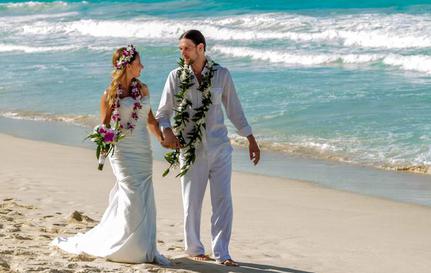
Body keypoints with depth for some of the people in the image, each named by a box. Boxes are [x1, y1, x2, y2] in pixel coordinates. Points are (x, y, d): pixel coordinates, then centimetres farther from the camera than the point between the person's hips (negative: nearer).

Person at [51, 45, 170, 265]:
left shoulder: (142, 89, 10)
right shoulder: (110, 94, -5)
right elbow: (105, 125, -2)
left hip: (143, 151, 5)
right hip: (123, 151, -5)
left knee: (144, 201, 5)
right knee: (133, 199, -8)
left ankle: (145, 249, 10)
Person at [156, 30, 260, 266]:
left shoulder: (221, 74, 2)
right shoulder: (176, 77, -1)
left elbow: (234, 109, 9)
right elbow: (162, 112, 4)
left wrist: (251, 140, 10)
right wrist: (167, 132, -17)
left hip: (219, 147, 1)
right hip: (191, 149, -1)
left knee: (223, 201, -2)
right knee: (192, 202, 5)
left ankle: (221, 253, 4)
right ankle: (194, 249, 23)